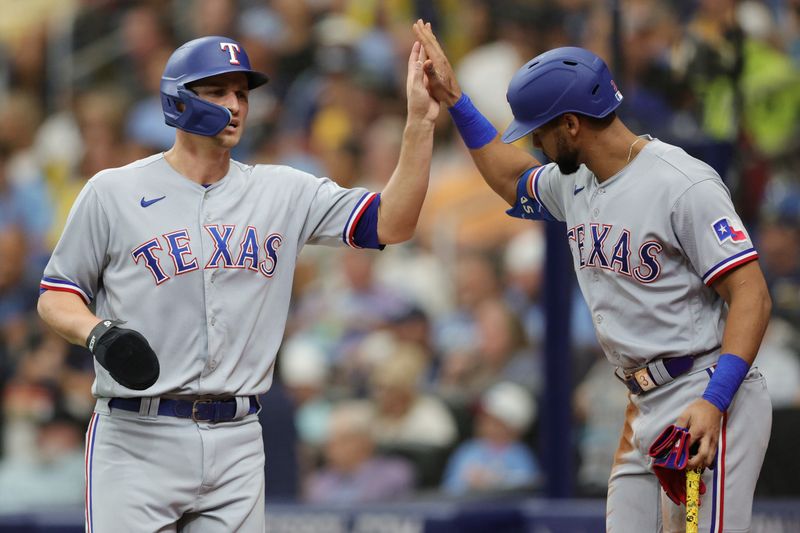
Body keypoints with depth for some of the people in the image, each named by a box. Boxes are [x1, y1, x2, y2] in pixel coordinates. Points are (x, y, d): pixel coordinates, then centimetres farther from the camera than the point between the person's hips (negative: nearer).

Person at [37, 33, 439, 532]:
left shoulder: (283, 192, 9)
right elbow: (56, 295, 6)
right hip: (137, 439, -3)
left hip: (237, 442, 3)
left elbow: (390, 224, 1)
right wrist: (97, 332, -16)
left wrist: (420, 123, -8)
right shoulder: (113, 192, 0)